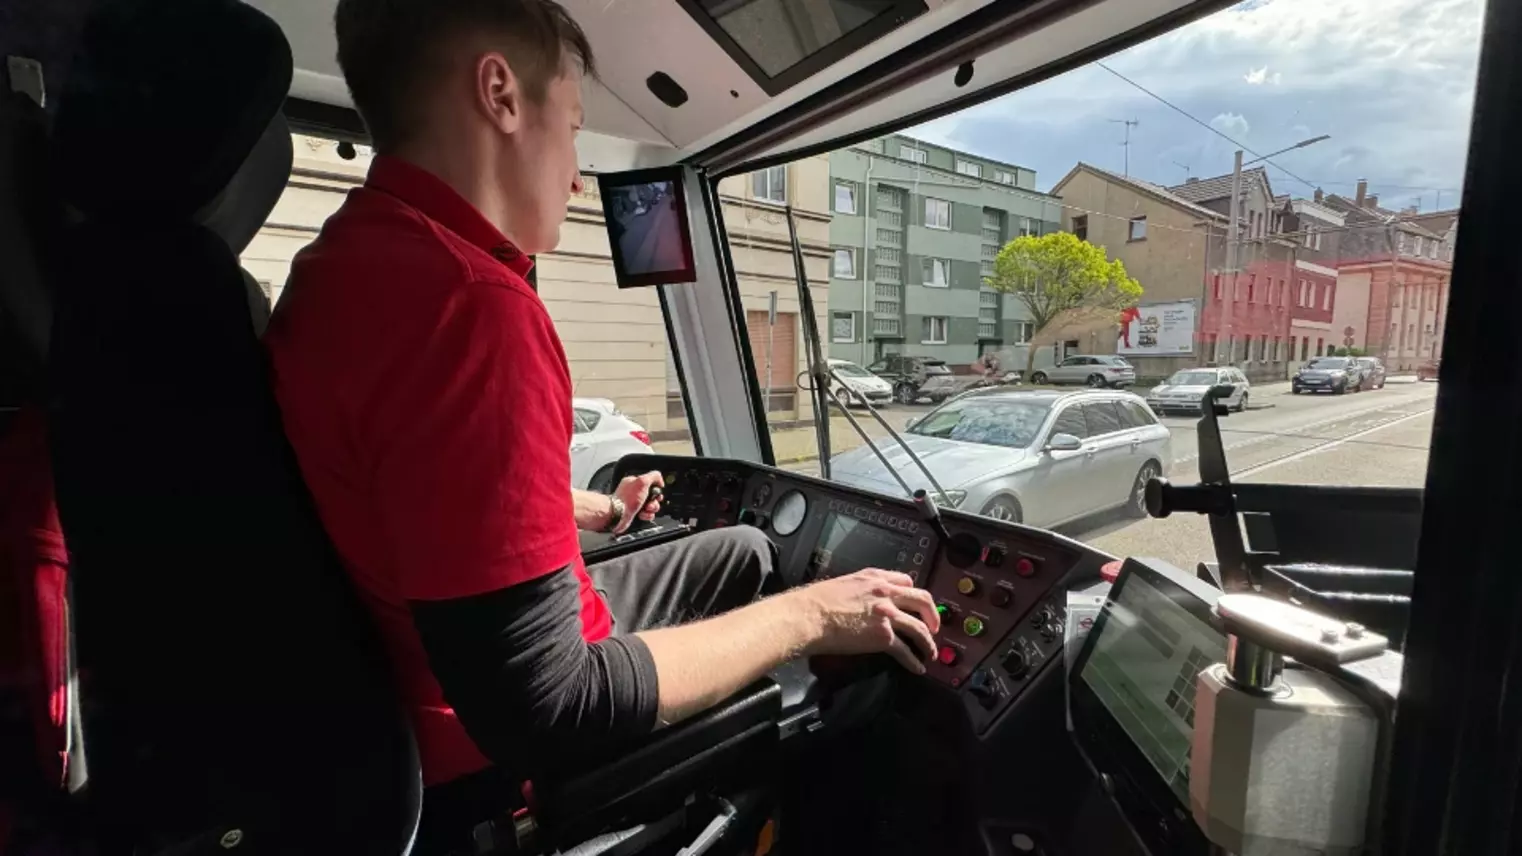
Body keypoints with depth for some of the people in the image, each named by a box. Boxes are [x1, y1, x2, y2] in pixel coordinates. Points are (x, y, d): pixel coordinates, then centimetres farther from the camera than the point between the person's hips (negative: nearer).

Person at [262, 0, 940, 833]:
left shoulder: (348, 261, 1)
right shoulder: (469, 304, -33)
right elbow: (542, 712, -31)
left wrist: (594, 511, 24)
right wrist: (810, 618, -20)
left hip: (468, 675, 9)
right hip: (509, 746, -9)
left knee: (746, 552, 21)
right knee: (872, 686, 3)